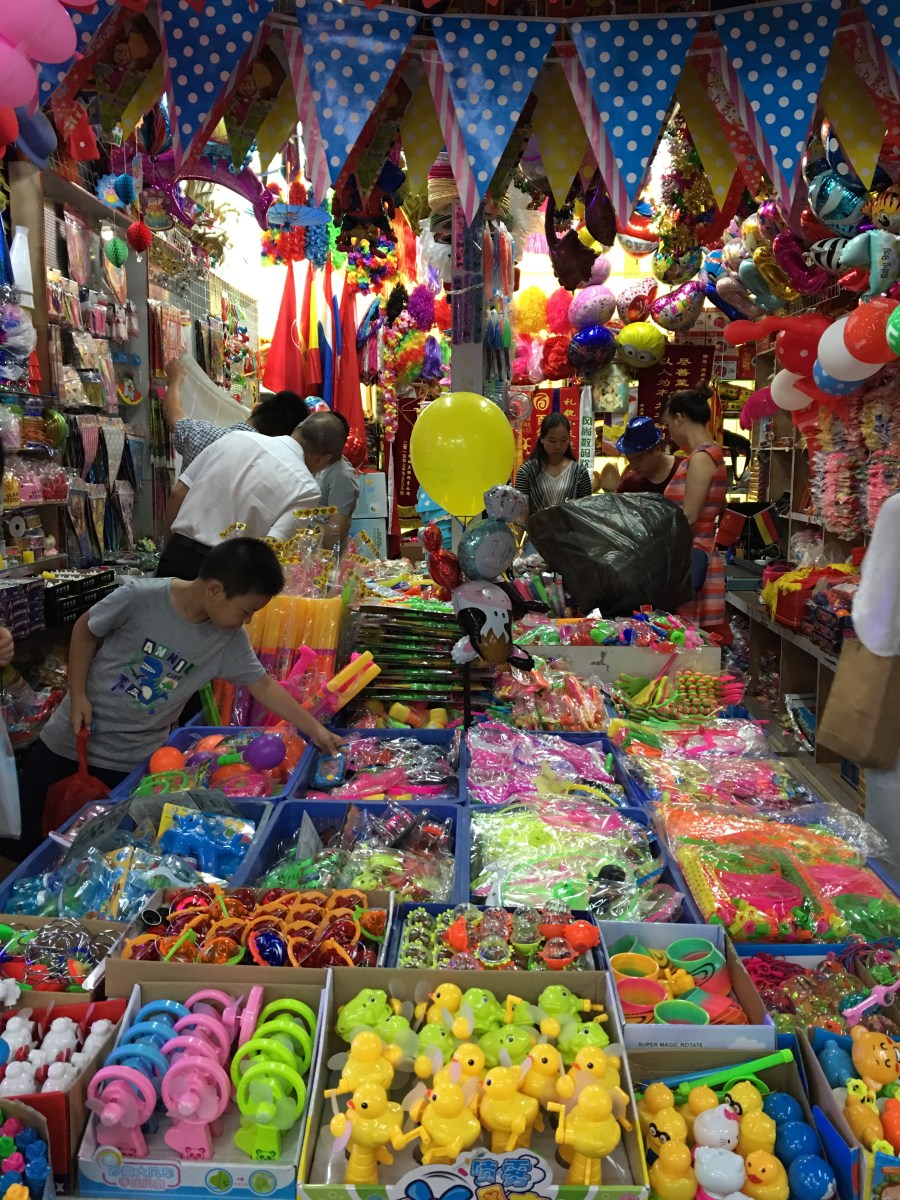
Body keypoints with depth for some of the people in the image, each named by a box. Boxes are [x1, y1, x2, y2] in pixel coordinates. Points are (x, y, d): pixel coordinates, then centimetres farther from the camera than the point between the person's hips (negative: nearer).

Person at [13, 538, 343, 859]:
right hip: (70, 739, -1)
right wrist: (78, 696, -11)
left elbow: (264, 686, -4)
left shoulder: (230, 641, -13)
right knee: (31, 835, 12)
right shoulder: (139, 597, -23)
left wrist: (315, 730, -5)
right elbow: (85, 632, -8)